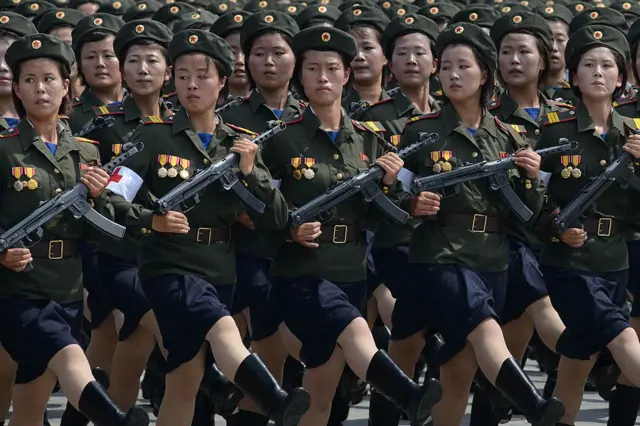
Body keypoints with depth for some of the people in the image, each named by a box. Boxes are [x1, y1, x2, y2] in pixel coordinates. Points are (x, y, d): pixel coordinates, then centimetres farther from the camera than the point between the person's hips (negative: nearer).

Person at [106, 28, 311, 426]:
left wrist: (250, 172, -12)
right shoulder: (153, 136, -2)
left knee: (184, 385, 9)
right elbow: (111, 197, -7)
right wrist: (152, 220, -24)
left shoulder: (241, 143, 9)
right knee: (224, 330, -32)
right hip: (170, 269, -5)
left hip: (220, 272, 5)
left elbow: (277, 218, 4)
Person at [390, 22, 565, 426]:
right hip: (440, 257, -4)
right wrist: (412, 203, -15)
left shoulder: (506, 138, 10)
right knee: (486, 329, -29)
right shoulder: (420, 131, 1)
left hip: (493, 261, 5)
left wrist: (532, 179, -7)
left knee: (460, 370, 4)